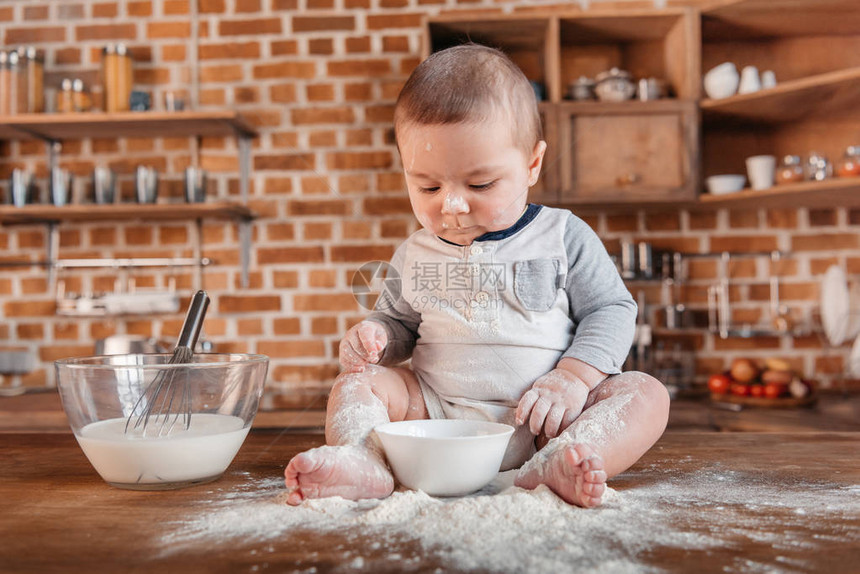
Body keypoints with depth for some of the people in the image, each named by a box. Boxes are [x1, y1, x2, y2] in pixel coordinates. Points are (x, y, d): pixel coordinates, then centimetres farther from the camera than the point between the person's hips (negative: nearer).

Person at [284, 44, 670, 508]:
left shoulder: (563, 237, 0)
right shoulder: (415, 254, 8)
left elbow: (612, 310, 1)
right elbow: (397, 322, 19)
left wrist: (574, 376, -15)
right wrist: (371, 337, -6)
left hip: (541, 419, -2)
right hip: (436, 411, 3)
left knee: (646, 394, -23)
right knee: (357, 381, -10)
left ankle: (551, 468, -47)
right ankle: (362, 459, -37)